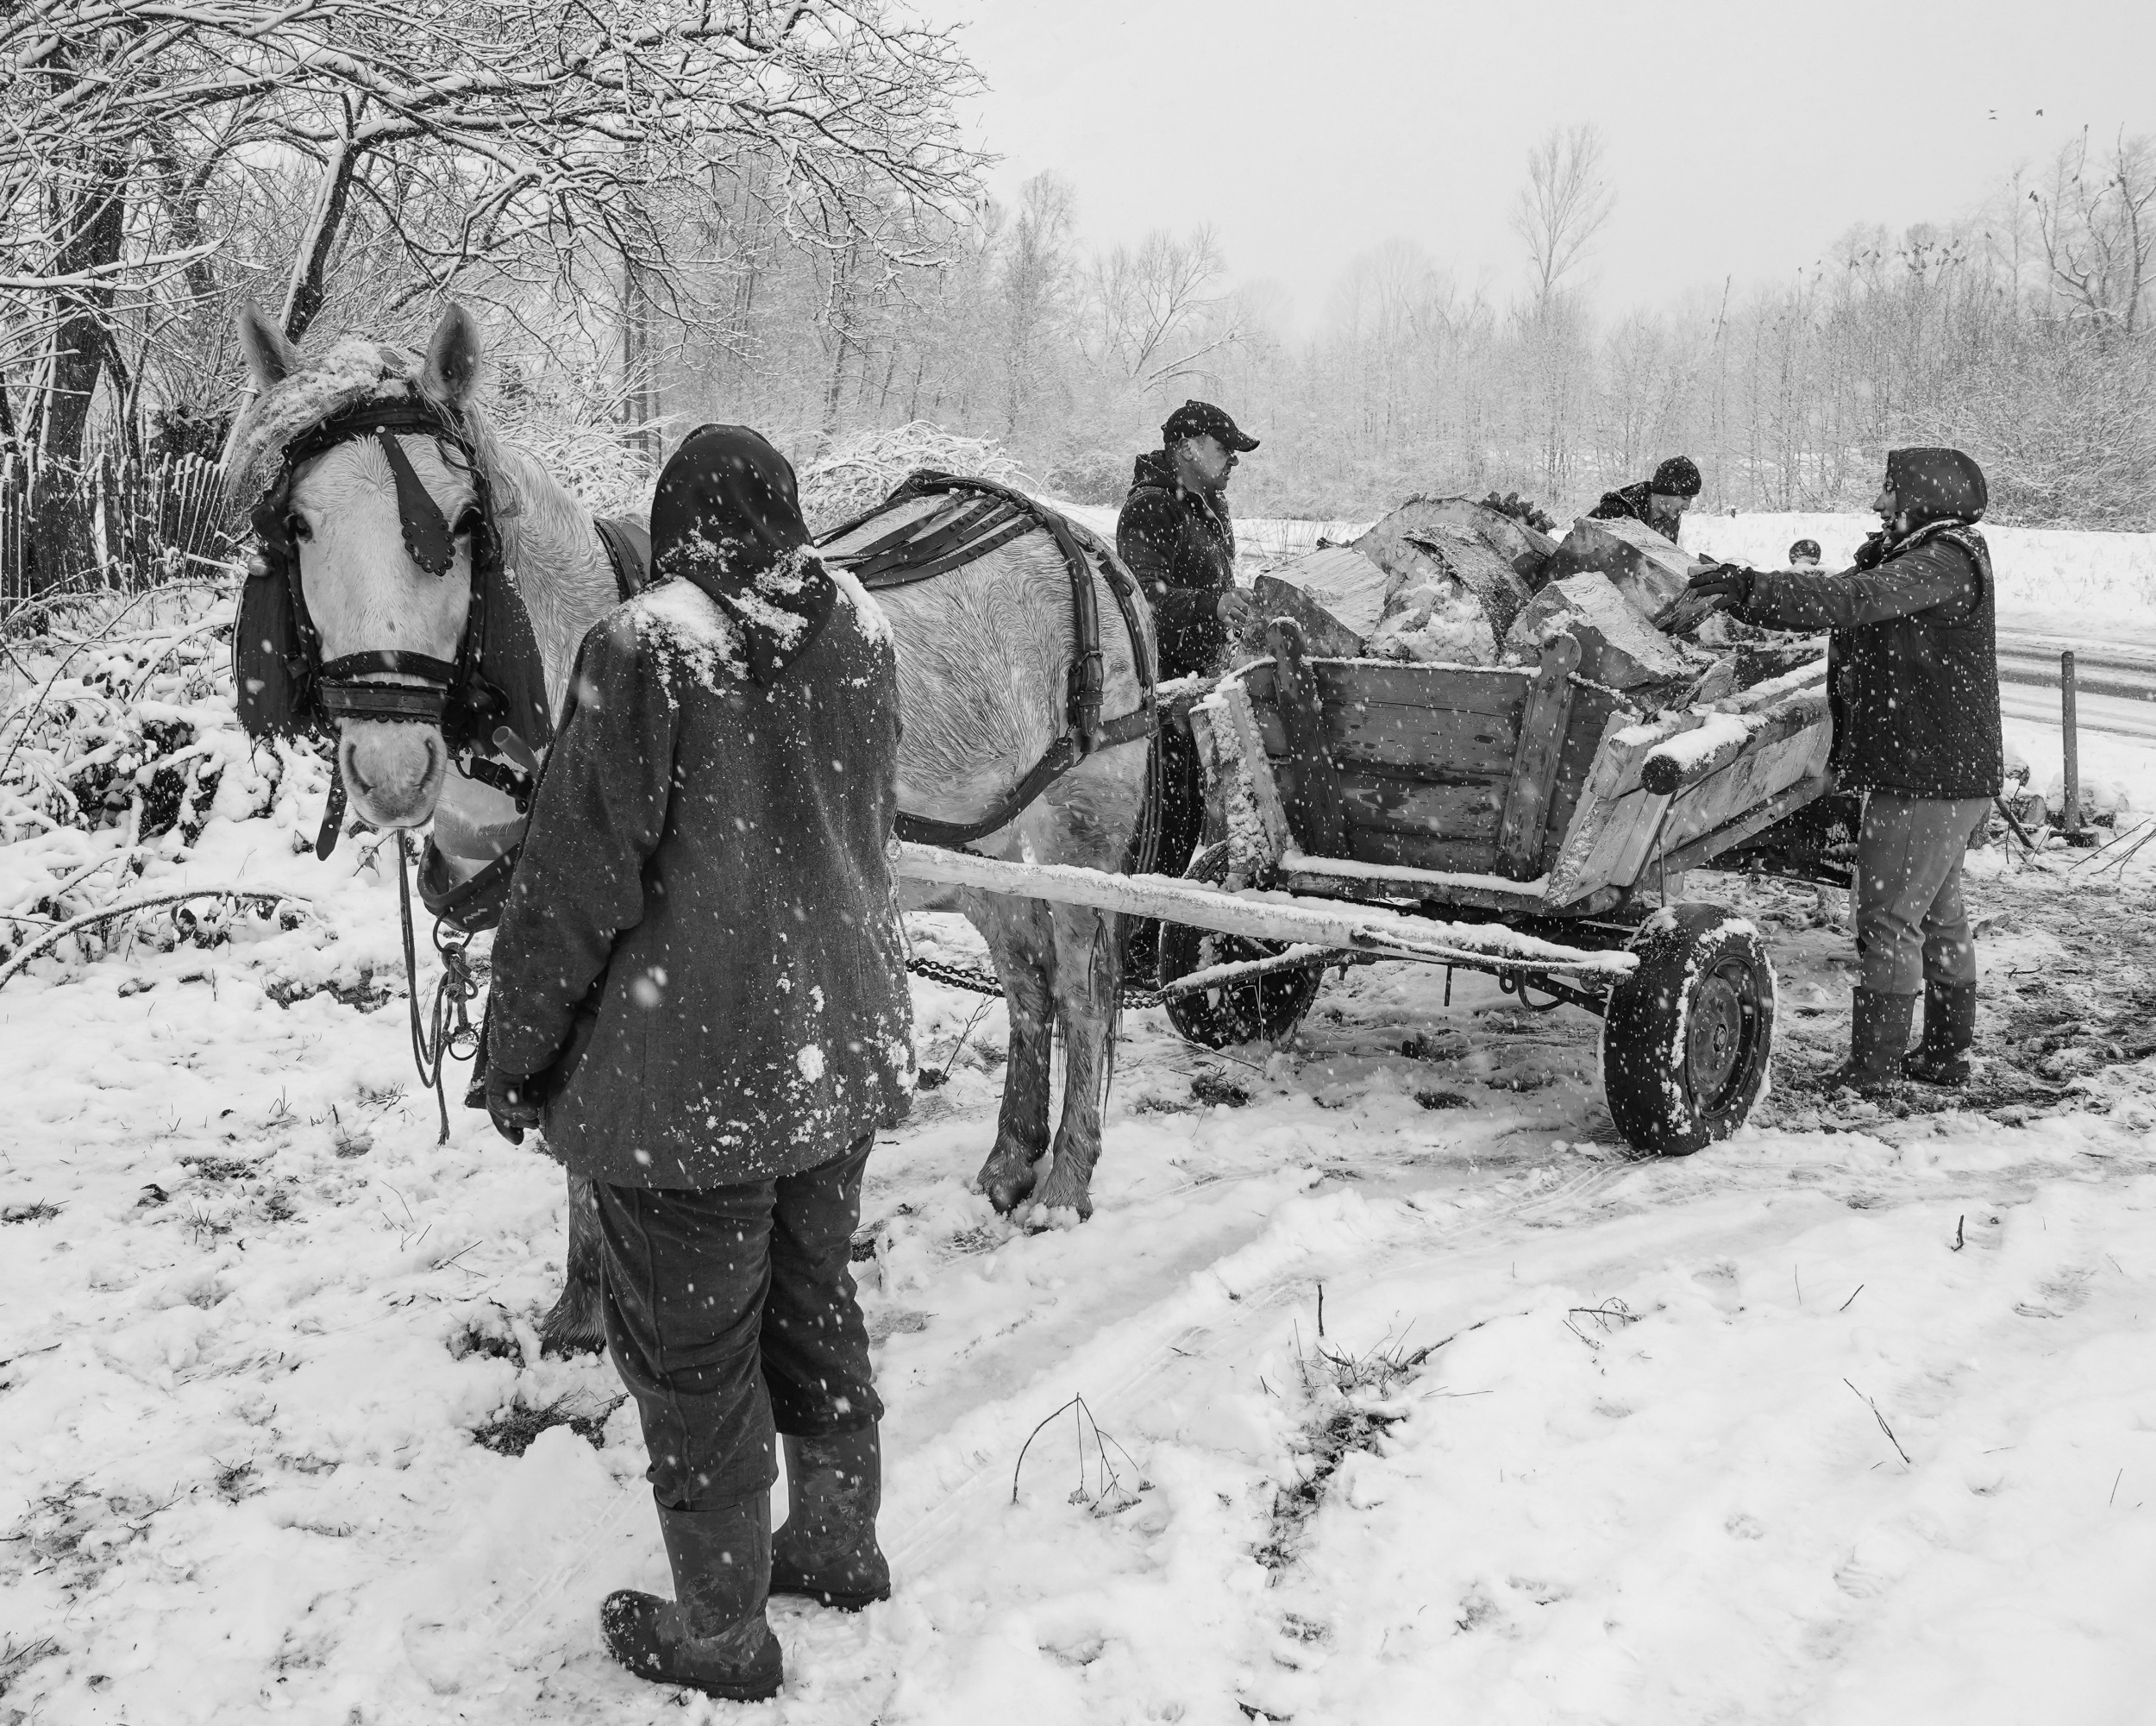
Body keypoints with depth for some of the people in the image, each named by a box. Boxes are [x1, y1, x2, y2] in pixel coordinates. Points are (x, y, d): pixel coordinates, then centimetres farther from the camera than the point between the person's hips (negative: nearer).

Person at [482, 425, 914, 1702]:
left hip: (687, 1077, -6)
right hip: (848, 1045, 6)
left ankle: (721, 1634, 26)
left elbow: (576, 886, -15)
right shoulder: (864, 633, 0)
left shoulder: (645, 652, -17)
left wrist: (516, 1055, -3)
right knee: (814, 1299, 24)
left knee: (690, 1350, 10)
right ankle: (841, 1542, 41)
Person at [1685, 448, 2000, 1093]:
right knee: (1939, 916, 17)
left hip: (1926, 776, -10)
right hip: (1945, 772, 10)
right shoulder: (1911, 557, 15)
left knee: (1889, 917, -6)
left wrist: (1754, 589, -36)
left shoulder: (1946, 561, -17)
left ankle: (1872, 1065, 0)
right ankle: (1947, 1053, 28)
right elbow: (1858, 602, 10)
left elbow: (1857, 599, -31)